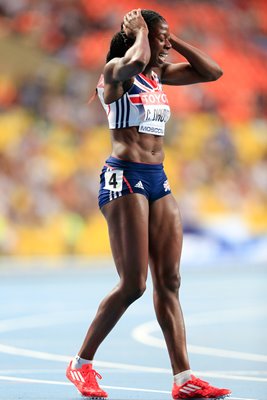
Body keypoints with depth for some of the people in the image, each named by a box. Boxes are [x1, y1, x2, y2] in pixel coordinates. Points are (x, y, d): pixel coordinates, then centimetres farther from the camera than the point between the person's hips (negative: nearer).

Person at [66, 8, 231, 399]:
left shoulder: (159, 73, 16)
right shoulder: (116, 69, -6)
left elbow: (212, 72, 15)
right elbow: (135, 61, -30)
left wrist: (175, 42, 10)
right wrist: (140, 31, -11)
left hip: (158, 180, 8)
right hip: (124, 178, -8)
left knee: (169, 281, 3)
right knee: (133, 284, -11)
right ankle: (81, 364, 3)